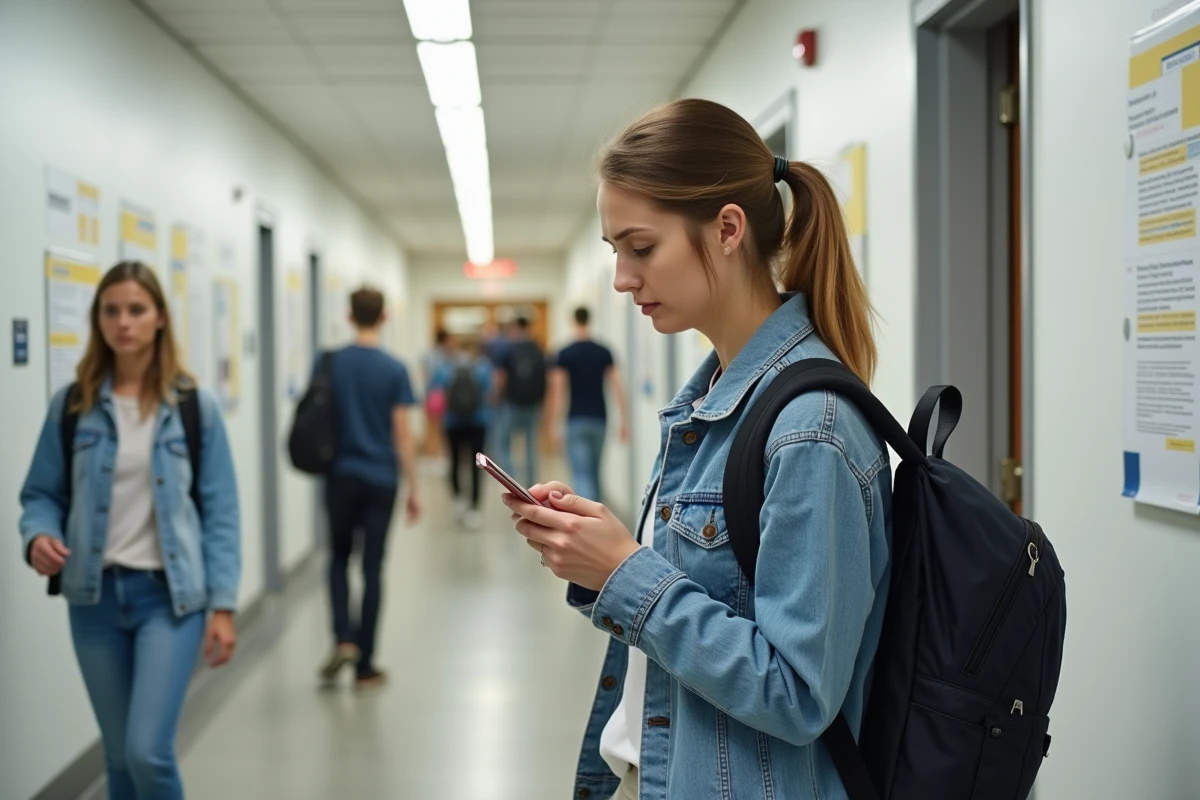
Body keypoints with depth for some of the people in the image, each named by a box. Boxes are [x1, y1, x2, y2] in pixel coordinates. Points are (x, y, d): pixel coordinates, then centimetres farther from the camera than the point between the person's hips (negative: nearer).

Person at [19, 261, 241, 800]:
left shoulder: (194, 407, -2)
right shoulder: (71, 405, 2)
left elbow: (219, 511, -2)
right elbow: (41, 493, 7)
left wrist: (223, 604, -7)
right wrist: (38, 536, -15)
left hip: (169, 594, -2)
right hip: (95, 595, 3)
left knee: (148, 751, -13)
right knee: (120, 757, 13)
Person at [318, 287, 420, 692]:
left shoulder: (330, 363, -2)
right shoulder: (394, 370, -7)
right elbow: (402, 434, -7)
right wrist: (413, 489, 0)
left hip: (341, 475, 1)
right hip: (381, 479, -1)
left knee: (339, 558, 19)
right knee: (372, 568, 4)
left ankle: (344, 639, 0)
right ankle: (364, 667, 9)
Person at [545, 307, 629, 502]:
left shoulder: (565, 354, -4)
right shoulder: (604, 352, 4)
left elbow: (557, 391, -8)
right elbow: (617, 387, -1)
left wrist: (551, 426, -6)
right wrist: (624, 420, 3)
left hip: (577, 420, -3)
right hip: (599, 418, 4)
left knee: (581, 474, -6)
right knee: (594, 471, 20)